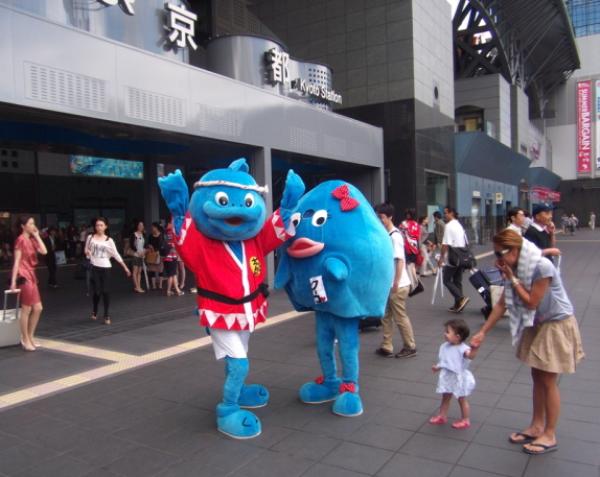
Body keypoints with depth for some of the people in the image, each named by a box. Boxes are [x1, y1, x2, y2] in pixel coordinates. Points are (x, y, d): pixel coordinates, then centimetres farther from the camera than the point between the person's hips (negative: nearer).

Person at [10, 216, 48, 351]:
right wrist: (13, 280, -18)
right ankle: (25, 340, 7)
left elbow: (44, 251, 2)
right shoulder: (21, 240, -9)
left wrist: (37, 236, 3)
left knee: (38, 308, 10)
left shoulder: (31, 240, 15)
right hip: (24, 276, -9)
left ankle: (30, 337, 20)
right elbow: (17, 261, -14)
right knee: (26, 309, -3)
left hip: (31, 275, 9)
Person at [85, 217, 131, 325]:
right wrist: (87, 253, -12)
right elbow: (86, 251, 13)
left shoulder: (109, 240, 1)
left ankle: (106, 315, 8)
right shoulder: (90, 238, 3)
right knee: (96, 291, -2)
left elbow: (116, 254, 3)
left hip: (105, 267, 0)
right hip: (94, 267, 0)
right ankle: (95, 312, 25)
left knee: (106, 291, -4)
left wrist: (125, 267, -1)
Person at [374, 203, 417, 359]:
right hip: (388, 283, 9)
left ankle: (410, 347, 17)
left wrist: (396, 283, -21)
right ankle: (387, 347, 21)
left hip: (398, 285, -9)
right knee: (386, 315, 12)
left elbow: (400, 261, -20)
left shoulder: (395, 236, -16)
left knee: (400, 317, 3)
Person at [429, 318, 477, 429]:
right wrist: (437, 367, 1)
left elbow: (471, 356, -44)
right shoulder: (445, 346, -3)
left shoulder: (462, 348, -25)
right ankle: (442, 416, 35)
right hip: (447, 377, 7)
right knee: (445, 398, 20)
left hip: (459, 378, -6)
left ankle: (465, 420, 28)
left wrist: (474, 348, -60)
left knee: (462, 400, 11)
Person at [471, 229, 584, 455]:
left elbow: (531, 302, -23)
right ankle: (537, 426, 30)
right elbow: (502, 304, 0)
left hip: (556, 325, -7)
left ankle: (549, 436, 17)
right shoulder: (516, 268, -4)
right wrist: (483, 332, 0)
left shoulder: (542, 266, -28)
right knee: (537, 377, 15)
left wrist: (511, 278, -23)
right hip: (536, 325, 7)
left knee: (548, 381, 2)